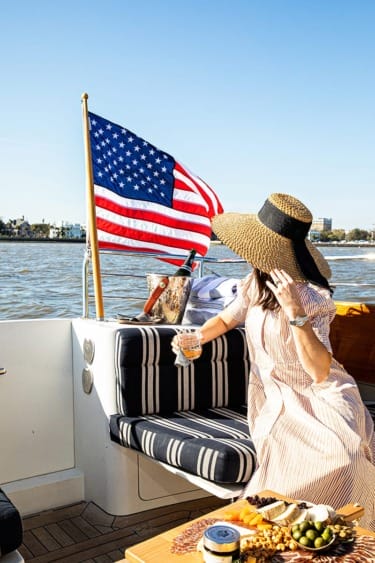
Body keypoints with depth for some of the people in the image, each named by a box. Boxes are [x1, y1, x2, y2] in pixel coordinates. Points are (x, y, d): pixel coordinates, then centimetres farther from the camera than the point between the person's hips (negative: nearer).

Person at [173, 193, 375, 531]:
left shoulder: (312, 298, -19)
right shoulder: (256, 285, 0)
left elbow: (320, 371, -28)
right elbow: (225, 320, 20)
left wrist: (296, 313, -38)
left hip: (321, 397, -4)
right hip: (277, 400, 4)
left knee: (341, 455, -30)